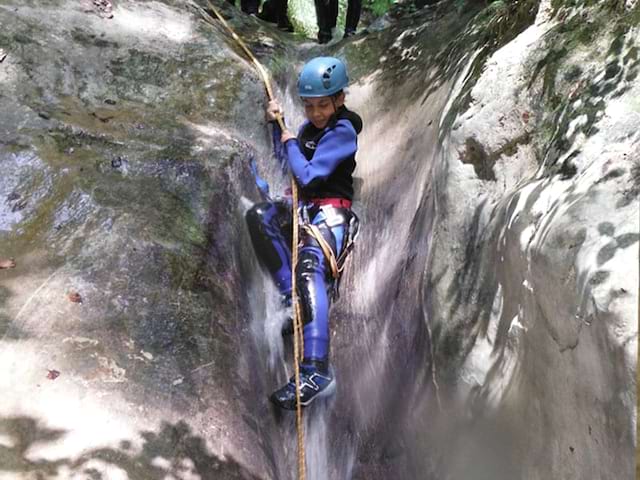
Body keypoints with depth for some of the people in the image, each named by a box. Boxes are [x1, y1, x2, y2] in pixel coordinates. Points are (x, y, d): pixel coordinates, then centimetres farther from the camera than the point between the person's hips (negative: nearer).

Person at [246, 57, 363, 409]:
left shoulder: (343, 131, -10)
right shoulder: (311, 126, 16)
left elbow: (308, 176, -18)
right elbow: (288, 162, 31)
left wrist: (291, 142, -2)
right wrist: (276, 126, 17)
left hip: (330, 212, -9)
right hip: (303, 208, 9)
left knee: (309, 268, -33)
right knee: (259, 215, -17)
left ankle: (316, 371, -45)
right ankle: (293, 298, -17)